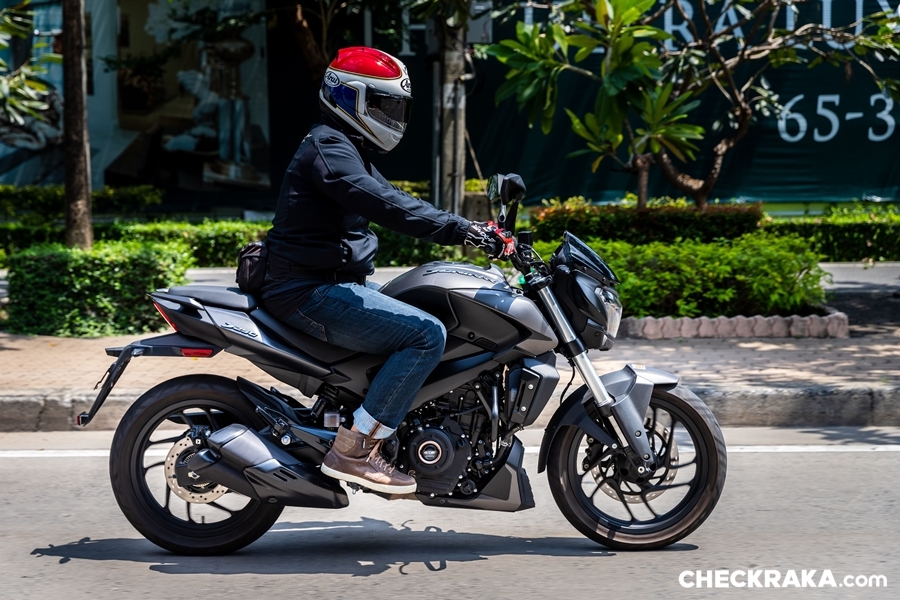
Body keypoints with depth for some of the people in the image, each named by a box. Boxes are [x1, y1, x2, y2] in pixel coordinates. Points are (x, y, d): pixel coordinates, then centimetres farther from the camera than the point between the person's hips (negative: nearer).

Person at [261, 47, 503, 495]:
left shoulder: (349, 150, 21)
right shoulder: (328, 147, -13)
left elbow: (393, 200, 18)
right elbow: (382, 205, -28)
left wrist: (468, 229, 7)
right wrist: (456, 229, -32)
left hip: (332, 285, 11)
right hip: (312, 292, -11)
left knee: (427, 323, 18)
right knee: (427, 334, -21)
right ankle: (353, 449, -19)